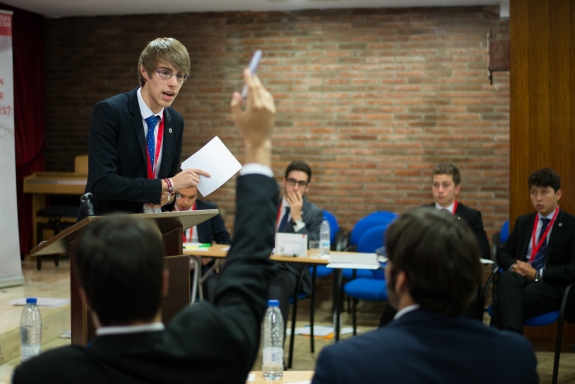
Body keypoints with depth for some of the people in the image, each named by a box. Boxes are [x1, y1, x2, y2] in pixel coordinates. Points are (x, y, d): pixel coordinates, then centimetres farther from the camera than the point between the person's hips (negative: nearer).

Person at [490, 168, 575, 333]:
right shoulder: (523, 221, 20)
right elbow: (503, 253, 22)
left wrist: (538, 274, -13)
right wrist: (514, 266, -3)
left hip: (551, 286, -4)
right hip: (520, 279, 4)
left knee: (502, 303, -35)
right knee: (506, 277, -37)